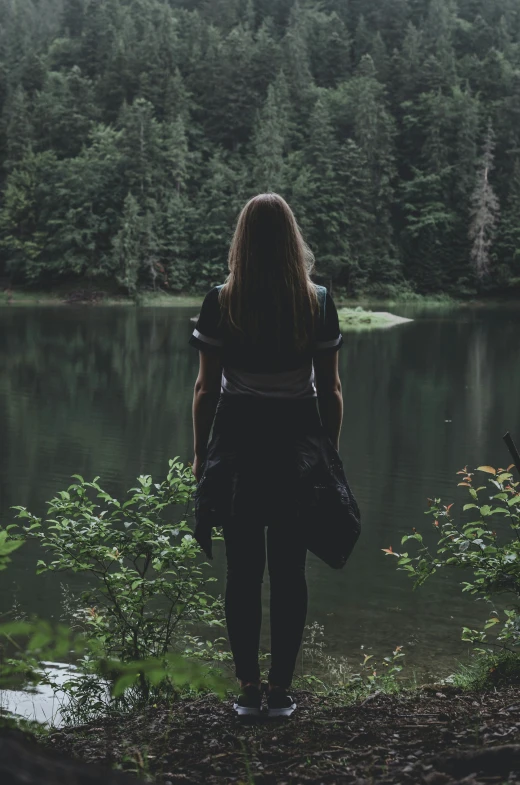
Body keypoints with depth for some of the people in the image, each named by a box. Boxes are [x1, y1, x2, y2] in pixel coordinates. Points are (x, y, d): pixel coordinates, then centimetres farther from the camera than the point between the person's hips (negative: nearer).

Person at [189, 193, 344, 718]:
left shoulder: (221, 303, -6)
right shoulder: (318, 303, -2)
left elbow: (206, 387, -3)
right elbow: (331, 389, 1)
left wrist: (200, 454, 7)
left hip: (237, 445, -1)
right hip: (299, 444, 1)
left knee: (243, 570, 7)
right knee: (289, 571, 7)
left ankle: (247, 687, 10)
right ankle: (280, 689, 11)